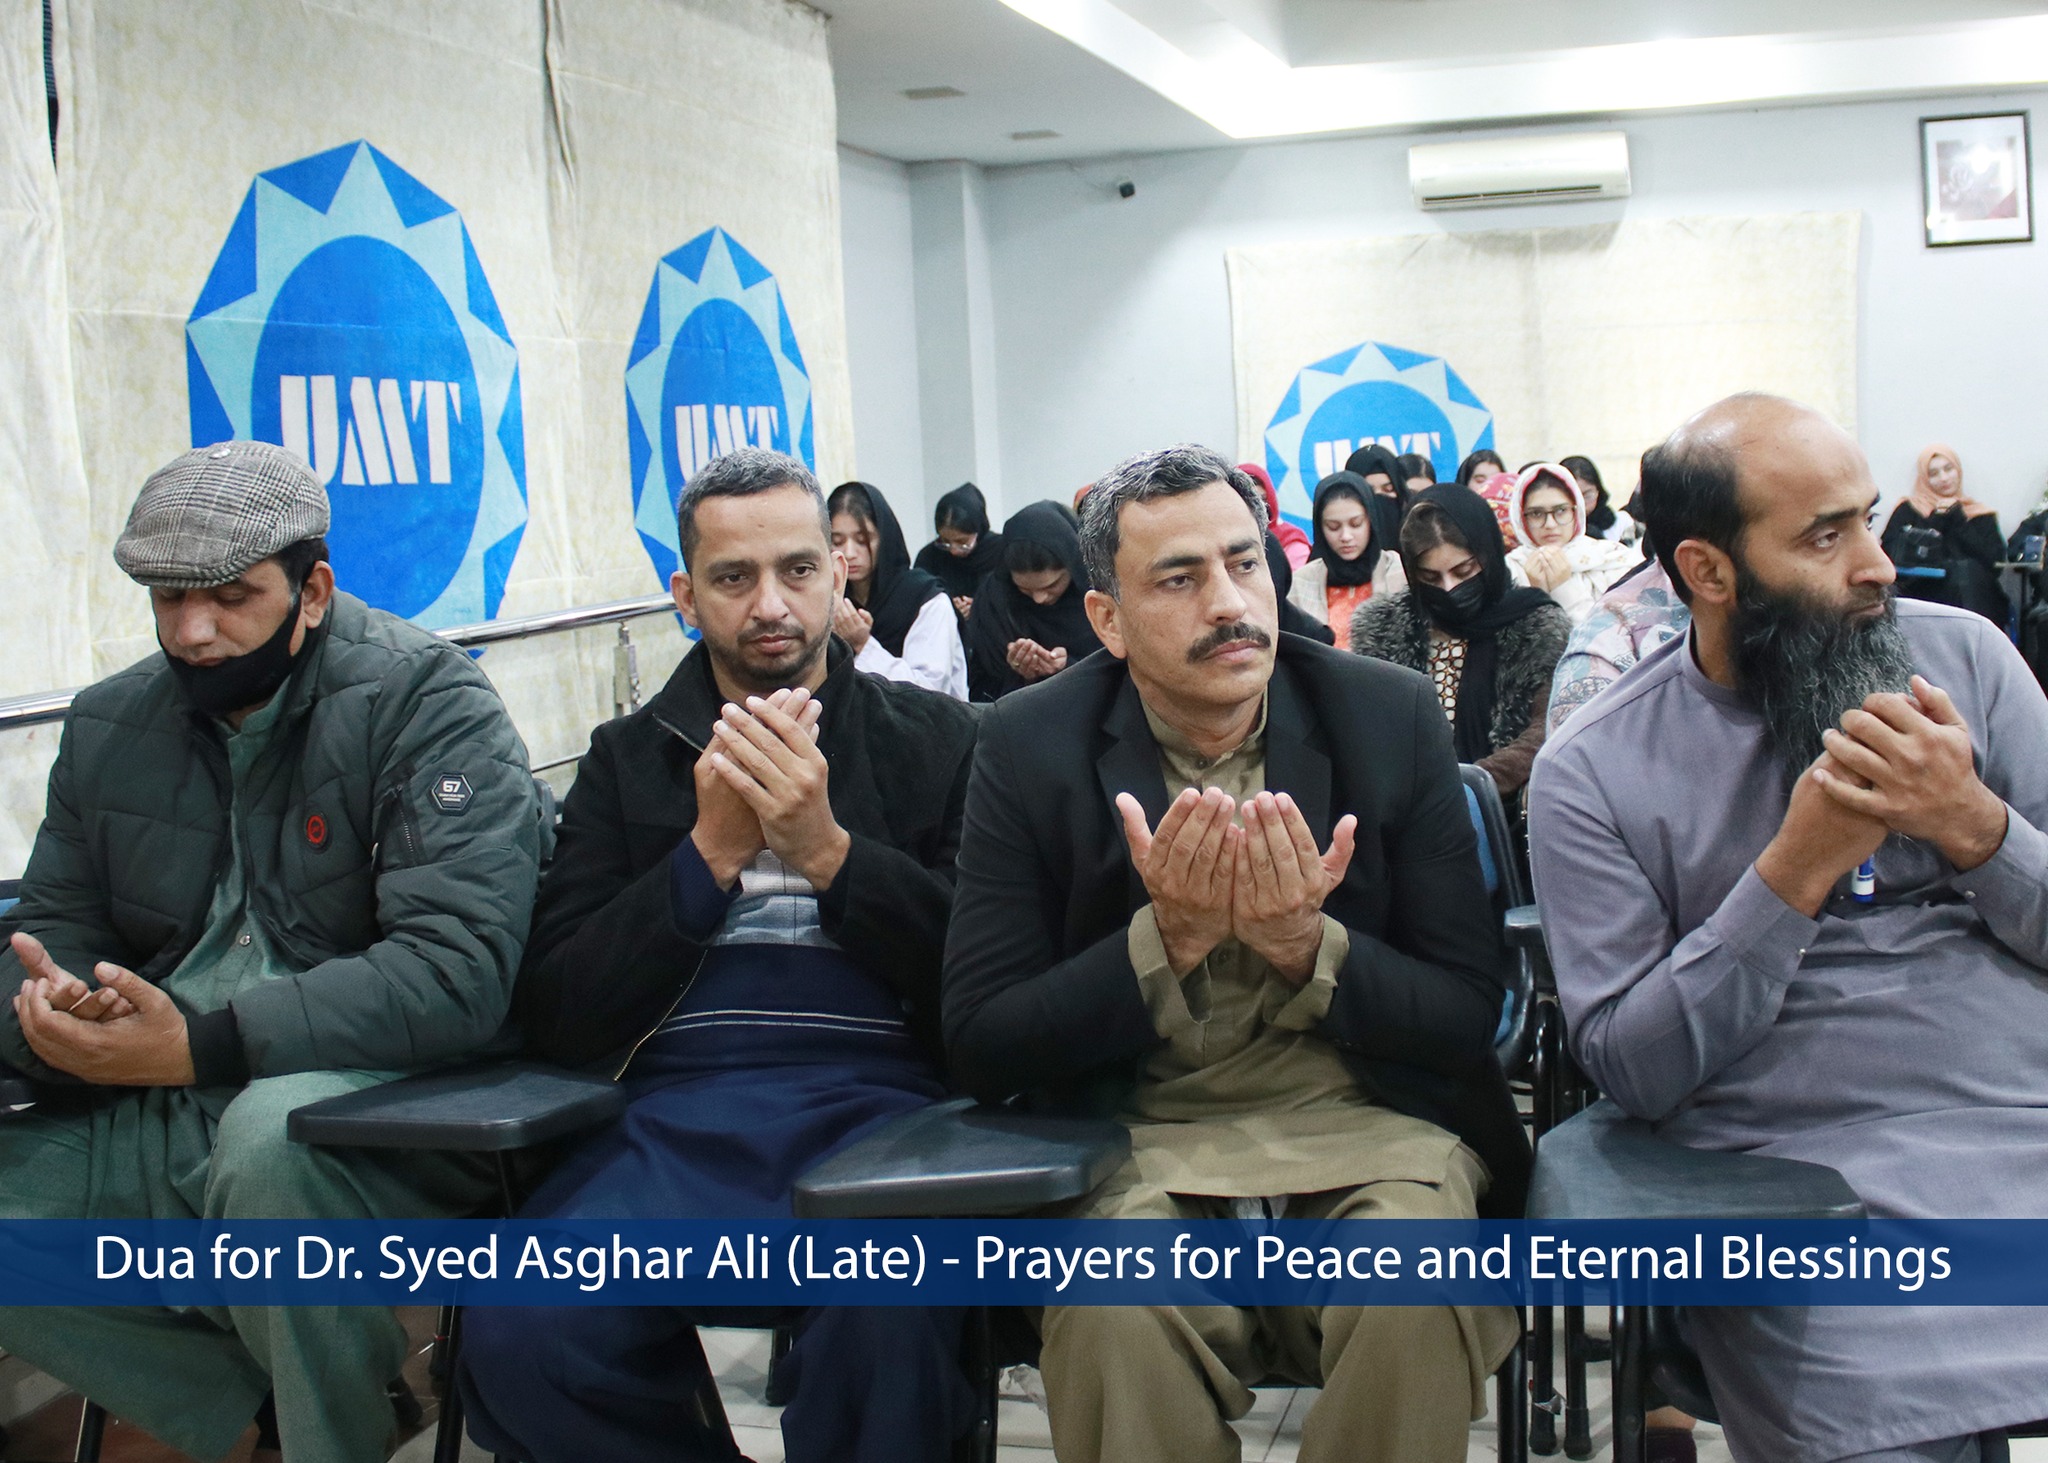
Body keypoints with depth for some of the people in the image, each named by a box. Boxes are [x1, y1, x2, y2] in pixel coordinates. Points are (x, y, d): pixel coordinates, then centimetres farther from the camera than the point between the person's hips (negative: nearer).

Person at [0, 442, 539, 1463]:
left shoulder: (427, 702, -9)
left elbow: (455, 968, -20)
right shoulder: (109, 728, 11)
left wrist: (199, 1045, -27)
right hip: (155, 1128, 6)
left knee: (276, 1127, -37)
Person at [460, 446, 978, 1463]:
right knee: (517, 1339, -26)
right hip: (676, 1116, 2)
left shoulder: (933, 738, 14)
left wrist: (827, 846, -8)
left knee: (886, 1328, -36)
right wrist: (711, 851, -2)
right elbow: (554, 1015, 8)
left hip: (872, 1103, -2)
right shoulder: (628, 759, 18)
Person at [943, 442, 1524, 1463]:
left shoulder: (1391, 718, 1)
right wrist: (1168, 937, -18)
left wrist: (1307, 944, -18)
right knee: (1112, 1309, -33)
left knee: (1414, 1295, -30)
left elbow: (1471, 1013, 1)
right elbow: (980, 1045, -3)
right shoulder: (1030, 748, -1)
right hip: (1144, 1143, -1)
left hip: (1371, 1125, 1)